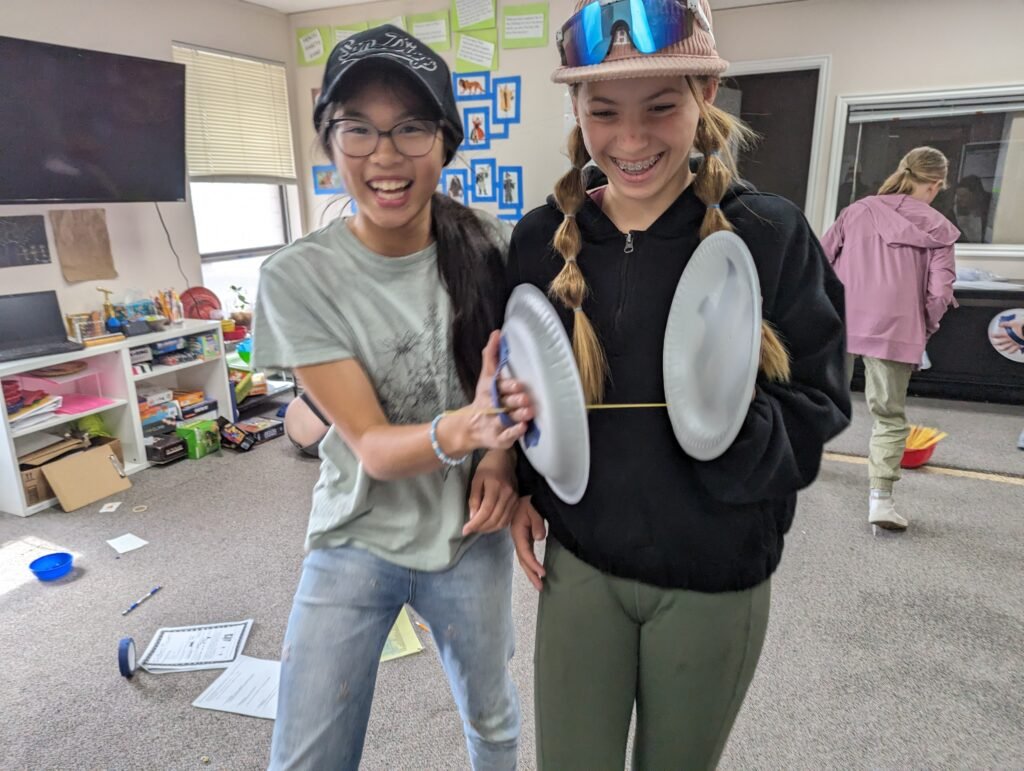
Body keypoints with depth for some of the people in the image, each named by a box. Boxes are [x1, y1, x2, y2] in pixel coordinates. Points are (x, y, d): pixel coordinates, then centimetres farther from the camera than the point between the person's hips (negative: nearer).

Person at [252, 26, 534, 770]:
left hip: (471, 536, 2)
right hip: (356, 541, -1)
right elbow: (370, 446, -18)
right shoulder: (298, 279, -17)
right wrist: (462, 430, -39)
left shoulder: (491, 247, -11)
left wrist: (502, 454, -15)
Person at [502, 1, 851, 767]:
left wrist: (738, 421, -29)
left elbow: (817, 412, -9)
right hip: (578, 563, 2)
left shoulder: (771, 234, -12)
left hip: (715, 579, -1)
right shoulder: (543, 238, -5)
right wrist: (519, 484, -1)